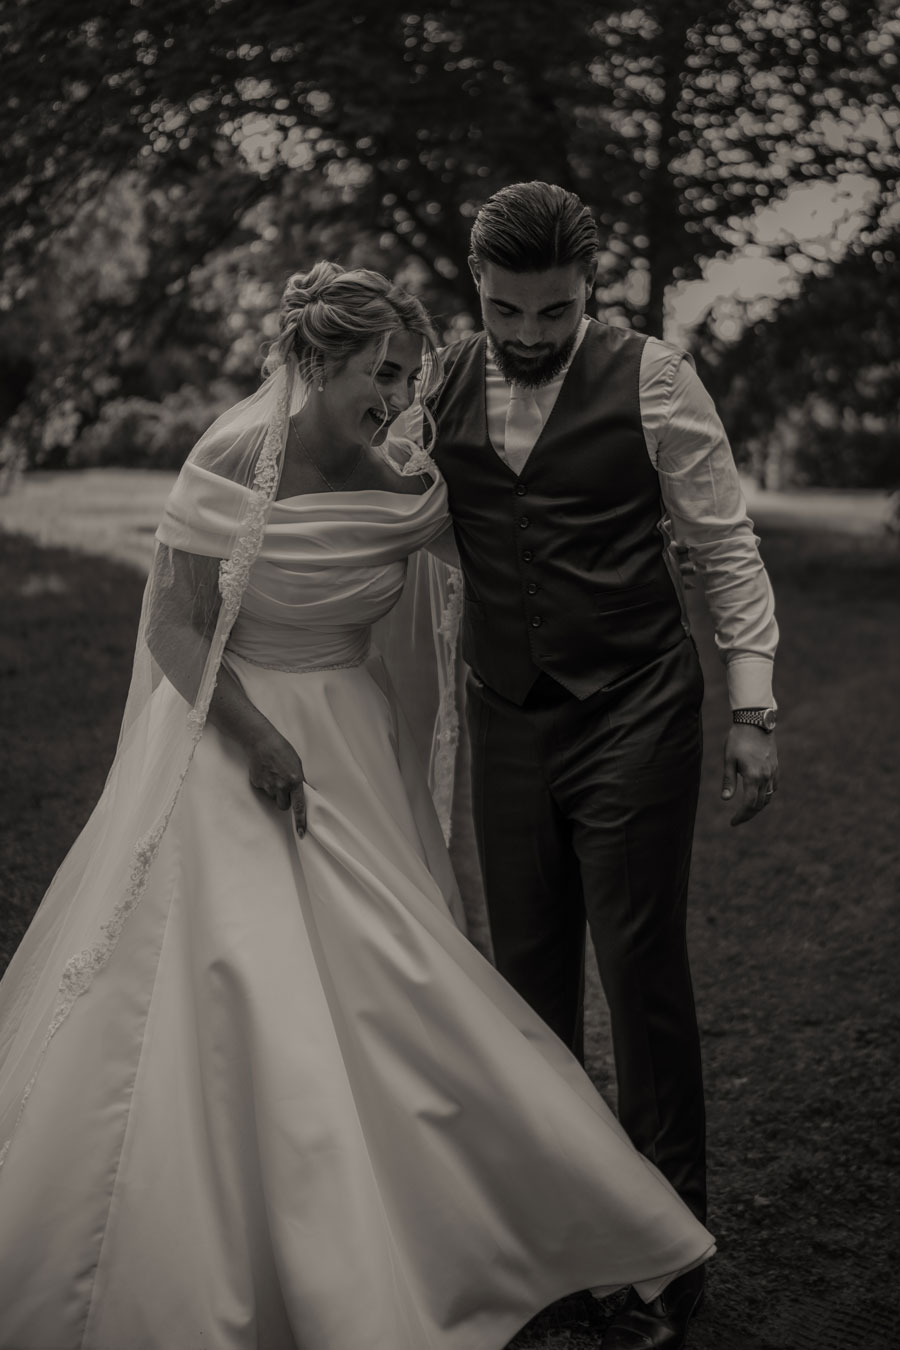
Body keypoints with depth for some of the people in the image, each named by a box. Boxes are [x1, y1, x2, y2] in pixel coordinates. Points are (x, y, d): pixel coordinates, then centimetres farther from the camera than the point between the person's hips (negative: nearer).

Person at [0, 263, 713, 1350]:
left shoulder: (401, 493, -2)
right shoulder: (230, 462, -13)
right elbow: (172, 625, -13)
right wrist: (257, 736, -21)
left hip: (347, 750, 4)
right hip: (228, 736, -4)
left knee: (385, 982, 6)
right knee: (238, 988, -6)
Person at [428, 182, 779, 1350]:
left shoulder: (651, 378, -7)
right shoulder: (438, 386, 3)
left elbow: (728, 550, -4)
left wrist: (752, 709, -8)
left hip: (635, 721, -4)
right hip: (507, 723, 4)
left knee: (642, 971, 0)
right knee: (529, 973, 12)